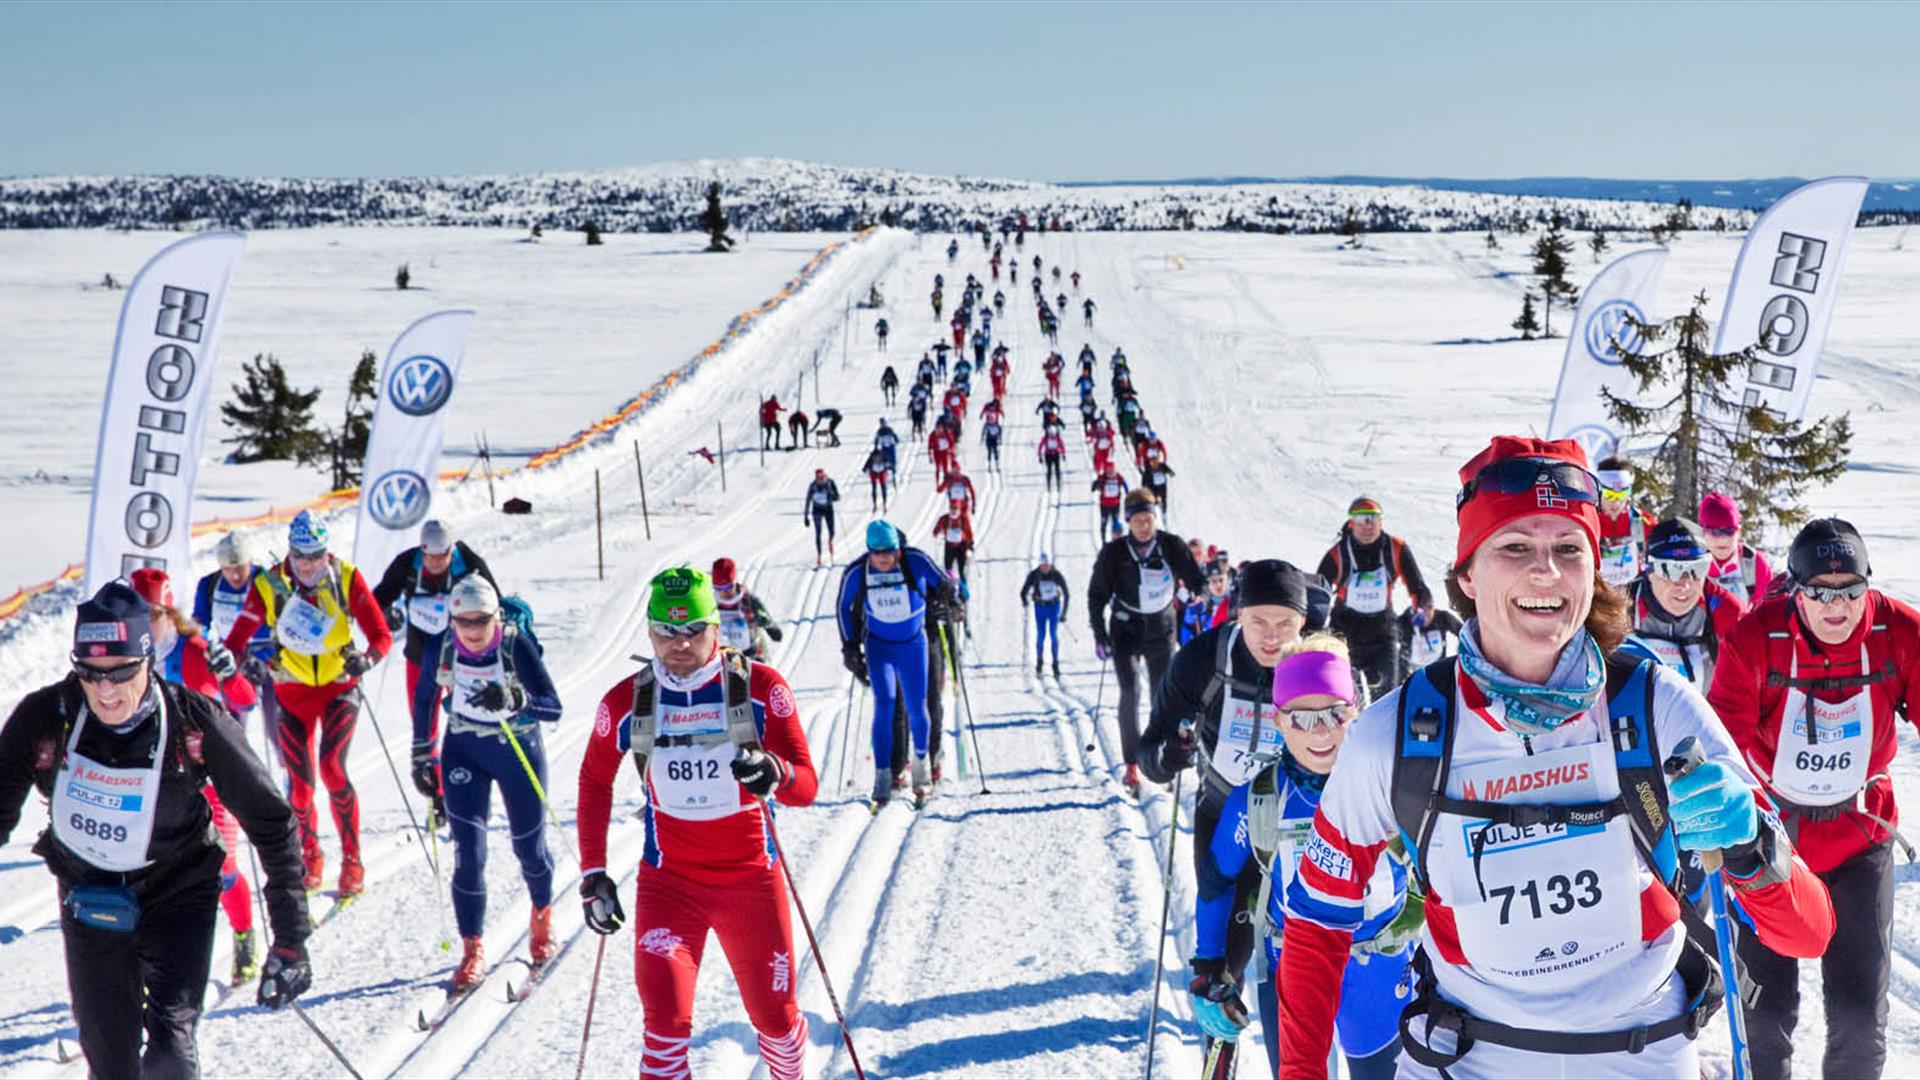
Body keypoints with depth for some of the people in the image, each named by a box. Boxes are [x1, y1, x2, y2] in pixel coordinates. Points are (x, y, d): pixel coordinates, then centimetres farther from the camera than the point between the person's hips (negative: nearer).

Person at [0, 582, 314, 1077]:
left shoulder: (196, 725, -23)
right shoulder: (44, 717, -21)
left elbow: (272, 823, -13)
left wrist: (290, 939, -13)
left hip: (177, 891, -2)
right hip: (88, 897, 2)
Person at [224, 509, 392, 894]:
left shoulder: (347, 578, -12)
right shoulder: (269, 586, -10)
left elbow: (381, 634, -15)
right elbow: (237, 639, -11)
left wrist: (367, 659, -35)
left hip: (339, 686, -1)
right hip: (293, 691, 1)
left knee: (333, 769, -17)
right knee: (299, 782, -2)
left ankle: (352, 861, -4)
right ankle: (309, 856, 25)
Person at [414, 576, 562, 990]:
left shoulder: (517, 646, -23)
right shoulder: (443, 648, -14)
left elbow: (554, 708, -27)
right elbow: (424, 696, 5)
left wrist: (511, 700, -45)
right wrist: (422, 755, 7)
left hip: (519, 749, -1)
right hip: (463, 750, 1)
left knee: (528, 845, 11)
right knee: (468, 851, -9)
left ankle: (542, 915, 42)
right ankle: (472, 949, 4)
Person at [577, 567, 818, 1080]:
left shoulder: (760, 688, -12)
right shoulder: (626, 702, -6)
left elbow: (806, 786, -13)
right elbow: (595, 782, 11)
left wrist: (773, 773, -36)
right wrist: (593, 873, 7)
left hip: (751, 879, 0)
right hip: (668, 882, 0)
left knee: (776, 1016, 12)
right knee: (665, 1022, -13)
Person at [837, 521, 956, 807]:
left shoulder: (916, 561, -19)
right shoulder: (856, 572, -15)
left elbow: (943, 584, 2)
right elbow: (844, 608, 1)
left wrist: (949, 601, -11)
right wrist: (850, 647, 0)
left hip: (913, 644, 0)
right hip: (879, 646, 0)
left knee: (916, 708, 2)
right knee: (884, 704, -15)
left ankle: (921, 761, 29)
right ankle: (882, 776, -10)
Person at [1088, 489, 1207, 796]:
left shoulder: (1172, 546, -8)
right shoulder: (1113, 552, -10)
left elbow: (1196, 581, 2)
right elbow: (1097, 595, -2)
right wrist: (1100, 636, -7)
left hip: (1162, 629, 2)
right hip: (1126, 629, -2)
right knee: (1130, 692, -15)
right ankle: (1132, 765, -12)